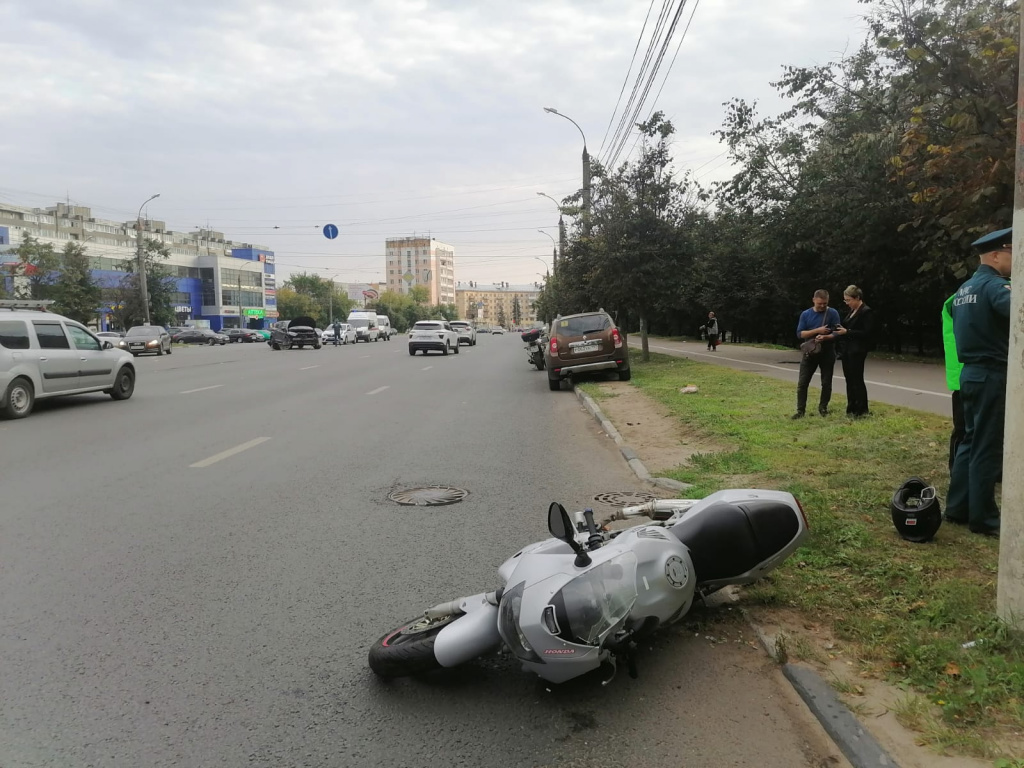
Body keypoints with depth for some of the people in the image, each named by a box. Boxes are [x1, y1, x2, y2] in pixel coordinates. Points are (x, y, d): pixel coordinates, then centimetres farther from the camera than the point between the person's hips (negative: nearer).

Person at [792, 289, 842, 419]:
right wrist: (817, 331, -17)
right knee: (802, 383, -3)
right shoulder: (805, 314, 1)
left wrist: (825, 337, -25)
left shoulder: (833, 313, -3)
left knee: (826, 383, 7)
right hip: (810, 353, 1)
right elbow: (800, 334, -4)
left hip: (827, 353, -1)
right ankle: (800, 410, 2)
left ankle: (823, 407, 23)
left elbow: (837, 333, -6)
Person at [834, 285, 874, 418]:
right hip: (847, 350, 9)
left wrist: (847, 332, -20)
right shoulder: (852, 311, 14)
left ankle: (862, 410, 3)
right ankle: (852, 409, 15)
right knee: (849, 380, 10)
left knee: (857, 379, -5)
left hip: (857, 351, -9)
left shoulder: (867, 312, -12)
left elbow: (868, 333, -17)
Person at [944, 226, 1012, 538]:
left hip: (972, 372, 9)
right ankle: (983, 518, 6)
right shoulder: (993, 284, -15)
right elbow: (1013, 308, -37)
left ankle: (957, 508, 19)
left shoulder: (965, 288, 15)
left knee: (971, 441, 14)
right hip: (992, 375, -9)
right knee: (987, 447, -2)